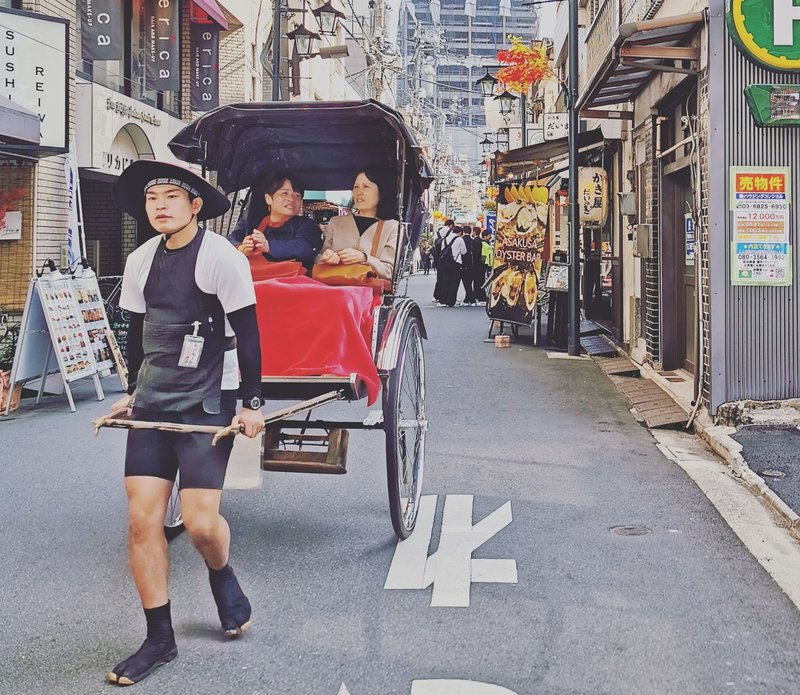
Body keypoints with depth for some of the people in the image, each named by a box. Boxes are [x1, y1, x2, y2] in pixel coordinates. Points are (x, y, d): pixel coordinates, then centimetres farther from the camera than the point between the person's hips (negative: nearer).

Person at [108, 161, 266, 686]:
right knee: (142, 519, -1)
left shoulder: (221, 257, -10)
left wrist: (253, 402, -11)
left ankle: (222, 576, 27)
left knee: (199, 522, -9)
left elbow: (247, 332, -9)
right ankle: (159, 639, 12)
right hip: (151, 405, 5)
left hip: (206, 405, -5)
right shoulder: (140, 262, 8)